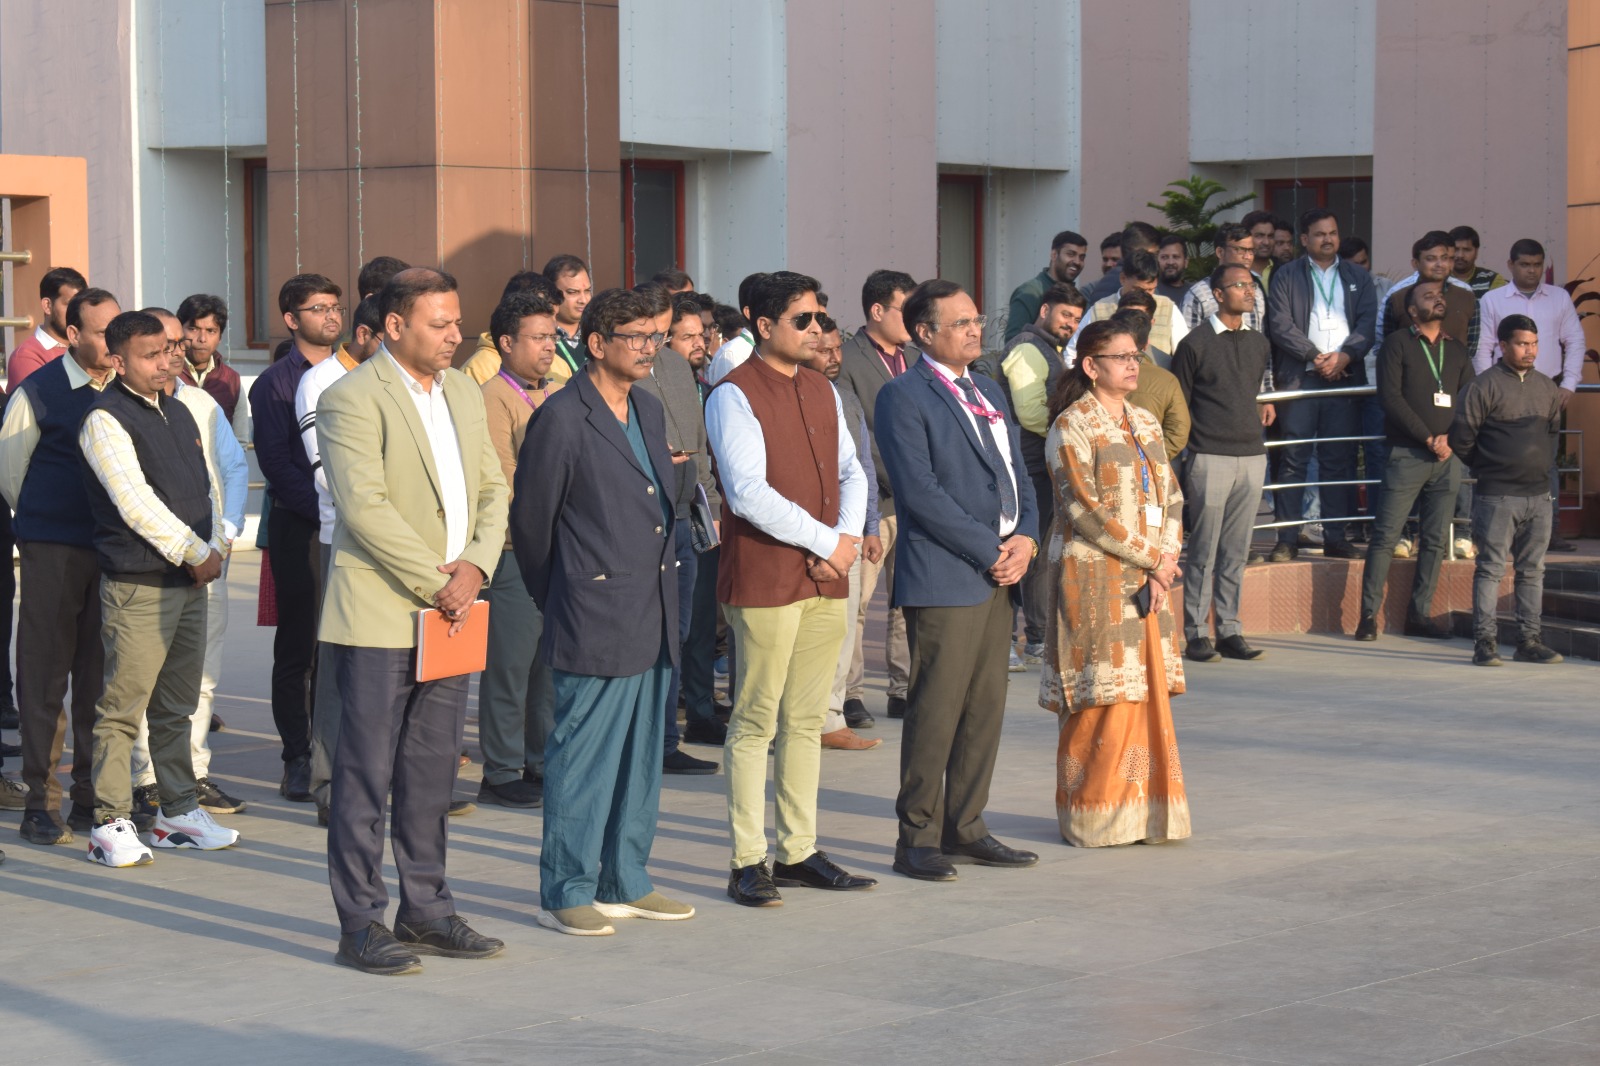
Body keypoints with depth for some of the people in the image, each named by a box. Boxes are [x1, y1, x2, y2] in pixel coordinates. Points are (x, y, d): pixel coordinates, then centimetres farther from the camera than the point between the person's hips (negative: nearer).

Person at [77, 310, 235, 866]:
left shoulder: (179, 413, 16)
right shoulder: (105, 420, -9)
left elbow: (205, 486, 20)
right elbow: (136, 503, -15)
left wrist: (215, 548, 3)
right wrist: (197, 554, -11)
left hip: (191, 580, 8)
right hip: (137, 585, -7)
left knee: (177, 707, 14)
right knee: (122, 708, -5)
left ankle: (178, 812, 21)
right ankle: (110, 824, -1)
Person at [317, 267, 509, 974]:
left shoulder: (463, 393, 14)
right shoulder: (351, 398, -11)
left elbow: (491, 488, 14)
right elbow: (365, 506, -18)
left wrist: (474, 566, -4)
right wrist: (437, 583, -16)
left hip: (449, 612, 7)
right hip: (380, 615, -7)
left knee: (432, 773, 12)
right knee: (366, 775, -2)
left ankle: (425, 912, 20)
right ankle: (361, 927, 3)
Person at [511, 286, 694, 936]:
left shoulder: (649, 410, 13)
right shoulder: (562, 420, -11)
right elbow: (531, 520, -5)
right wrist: (557, 600, 6)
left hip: (653, 619, 8)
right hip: (594, 625, -8)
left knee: (641, 756, 14)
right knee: (583, 757, -2)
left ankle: (624, 882, 24)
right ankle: (565, 894, 6)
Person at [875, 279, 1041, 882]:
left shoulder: (988, 393, 18)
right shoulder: (904, 397, -7)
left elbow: (1017, 471, 19)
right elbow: (920, 491, -14)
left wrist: (1025, 538, 0)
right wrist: (989, 550, -13)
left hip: (998, 578, 8)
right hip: (943, 579, -8)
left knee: (985, 708, 9)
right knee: (936, 711, -5)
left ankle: (965, 828, 18)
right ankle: (917, 839, 2)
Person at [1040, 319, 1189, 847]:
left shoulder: (1144, 423, 14)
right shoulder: (1072, 426, -8)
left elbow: (1171, 495, 11)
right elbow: (1086, 510, -15)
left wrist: (1166, 558, -6)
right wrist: (1151, 558, -13)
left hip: (1149, 575, 7)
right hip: (1095, 575, -7)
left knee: (1149, 690, 6)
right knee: (1103, 694, -5)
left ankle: (1146, 808, 13)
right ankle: (1095, 816, 3)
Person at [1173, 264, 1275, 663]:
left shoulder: (1259, 344, 14)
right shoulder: (1196, 343, -3)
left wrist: (1264, 407, 12)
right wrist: (1188, 448, -6)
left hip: (1252, 456, 5)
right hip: (1211, 458, -5)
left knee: (1236, 553, 7)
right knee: (1204, 552, -4)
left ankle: (1229, 631, 11)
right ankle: (1195, 634, 1)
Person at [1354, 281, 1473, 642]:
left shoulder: (1457, 350, 17)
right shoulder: (1398, 344, 2)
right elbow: (1391, 396, -8)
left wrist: (1450, 438, -6)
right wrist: (1428, 439, -11)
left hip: (1448, 455, 5)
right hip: (1407, 453, -5)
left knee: (1436, 540, 4)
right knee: (1387, 535, -8)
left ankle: (1420, 614, 9)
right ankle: (1369, 615, -5)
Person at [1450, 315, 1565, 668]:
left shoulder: (1547, 387, 11)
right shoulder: (1484, 386, -7)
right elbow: (1460, 438, -6)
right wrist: (1486, 467, 5)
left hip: (1538, 496, 6)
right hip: (1497, 496, -6)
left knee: (1533, 570, 8)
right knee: (1491, 568, -5)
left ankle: (1529, 640, 13)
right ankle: (1485, 642, -4)